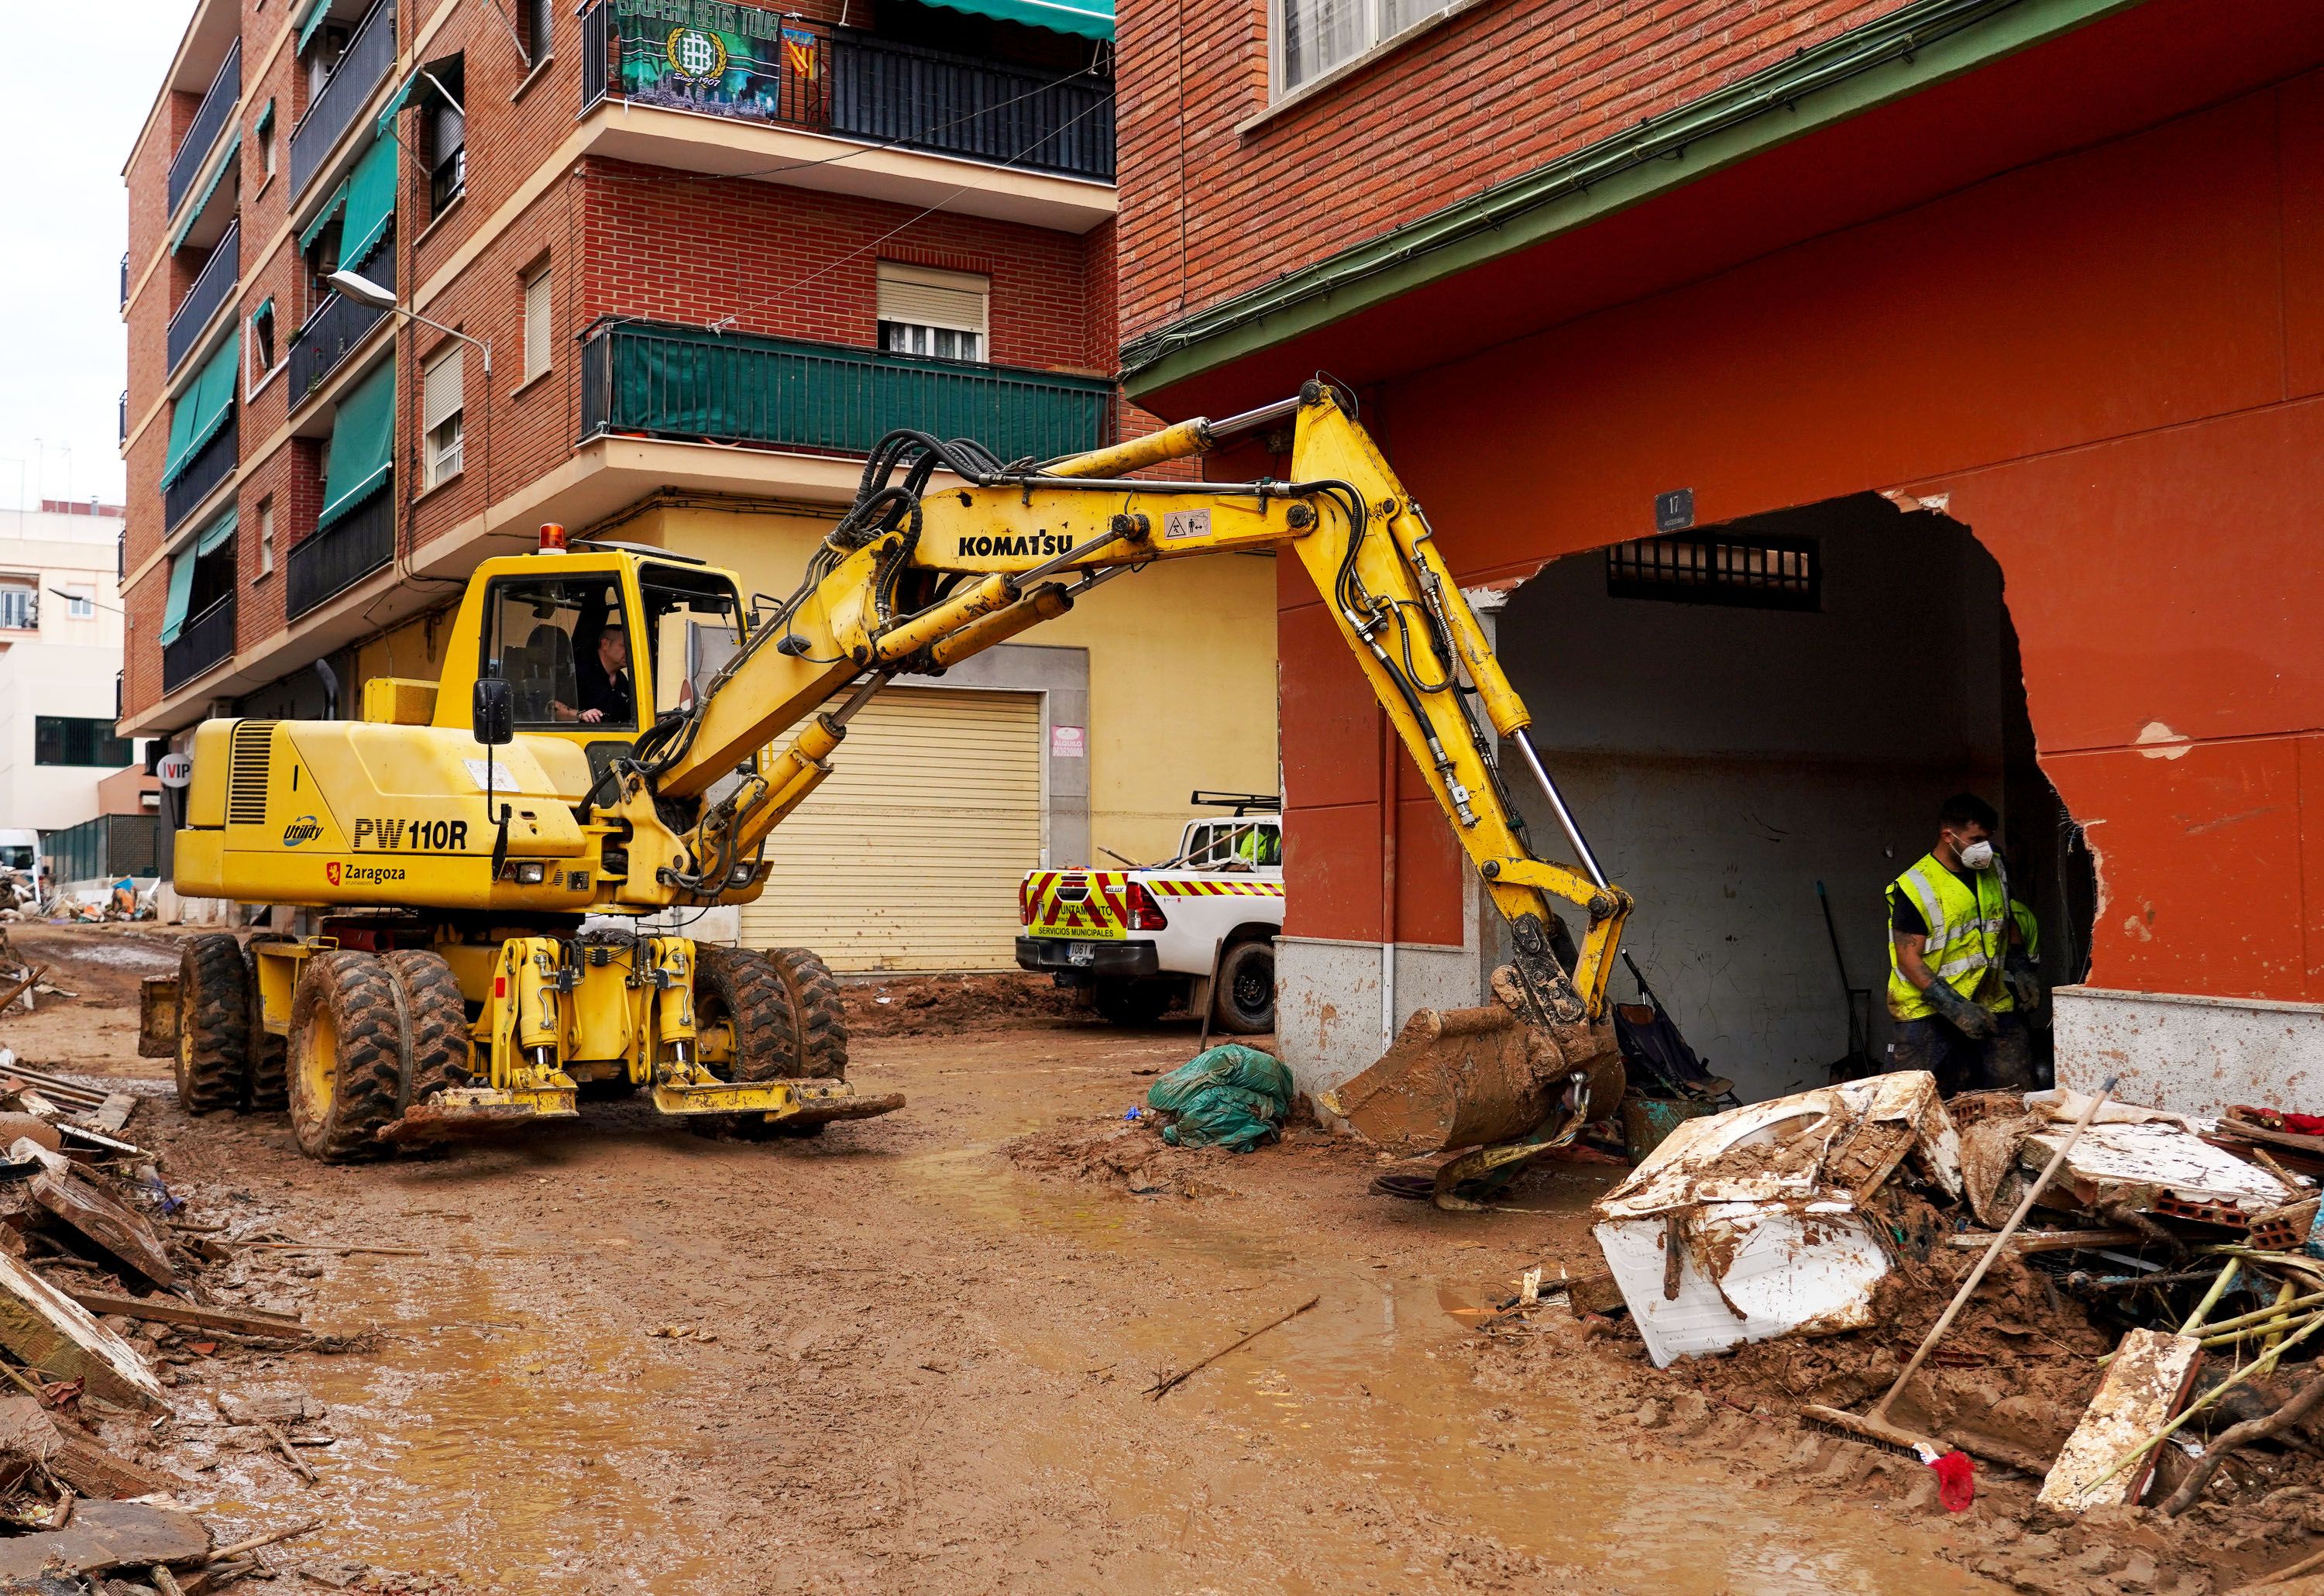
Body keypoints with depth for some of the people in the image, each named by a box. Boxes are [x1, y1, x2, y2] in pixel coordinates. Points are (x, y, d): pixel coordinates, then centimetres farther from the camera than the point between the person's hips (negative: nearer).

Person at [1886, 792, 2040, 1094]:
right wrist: (1954, 1007, -22)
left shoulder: (1994, 870, 9)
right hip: (1930, 1013, -5)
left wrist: (2020, 967, 11)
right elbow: (1908, 959, -15)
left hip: (1993, 1005, 6)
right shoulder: (1914, 887, -13)